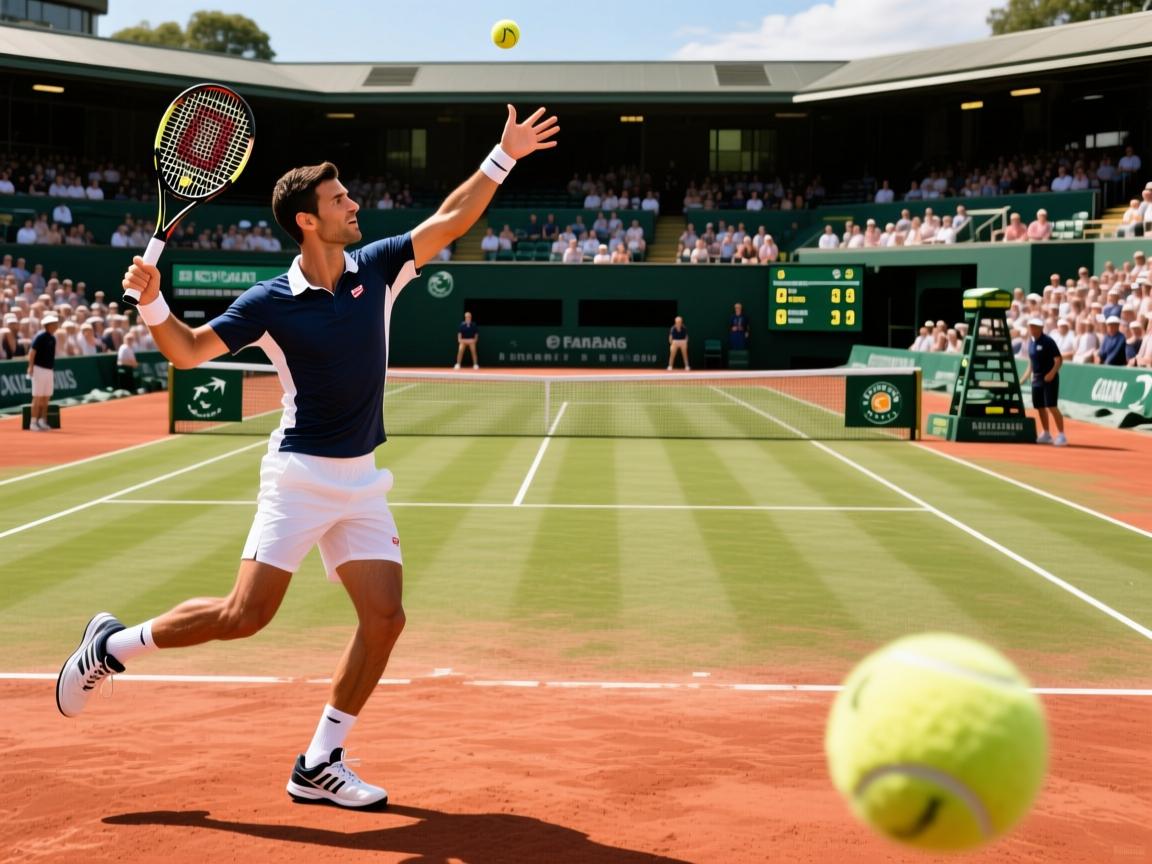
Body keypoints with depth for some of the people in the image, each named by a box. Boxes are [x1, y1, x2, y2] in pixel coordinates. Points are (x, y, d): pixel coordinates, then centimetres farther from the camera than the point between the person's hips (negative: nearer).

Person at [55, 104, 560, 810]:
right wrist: (151, 302, -20)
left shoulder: (376, 269, 4)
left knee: (385, 618, -3)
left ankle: (319, 766, 8)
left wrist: (504, 156, 2)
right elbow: (188, 350, -2)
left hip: (361, 482, 5)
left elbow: (450, 222, 7)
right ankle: (111, 645, 13)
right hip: (301, 474, -5)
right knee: (246, 614, -9)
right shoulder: (270, 303, -7)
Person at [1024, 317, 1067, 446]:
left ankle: (1061, 435, -9)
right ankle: (1046, 434, 22)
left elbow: (1059, 359, -14)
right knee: (1039, 407, 10)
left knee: (1052, 406, -13)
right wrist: (1028, 373, 14)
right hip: (1037, 378, 7)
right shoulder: (1031, 342, 10)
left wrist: (1052, 373, -26)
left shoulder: (1048, 341, -11)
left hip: (1049, 378, -7)